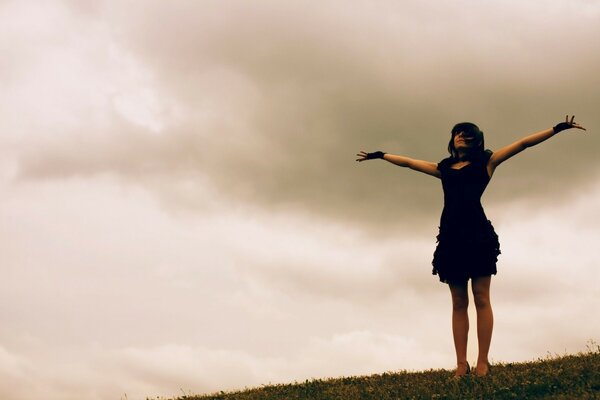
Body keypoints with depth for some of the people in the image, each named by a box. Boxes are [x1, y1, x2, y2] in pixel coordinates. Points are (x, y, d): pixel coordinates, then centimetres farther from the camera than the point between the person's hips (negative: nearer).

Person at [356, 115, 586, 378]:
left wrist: (558, 128, 7)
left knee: (481, 298, -7)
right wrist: (379, 155, 38)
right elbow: (407, 162, 33)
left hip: (477, 233, -4)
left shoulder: (485, 162, 13)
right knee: (458, 302, 1)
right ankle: (461, 365, -2)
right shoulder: (443, 168, 22)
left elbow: (523, 143, 10)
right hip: (451, 235, 4)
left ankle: (483, 363, -10)